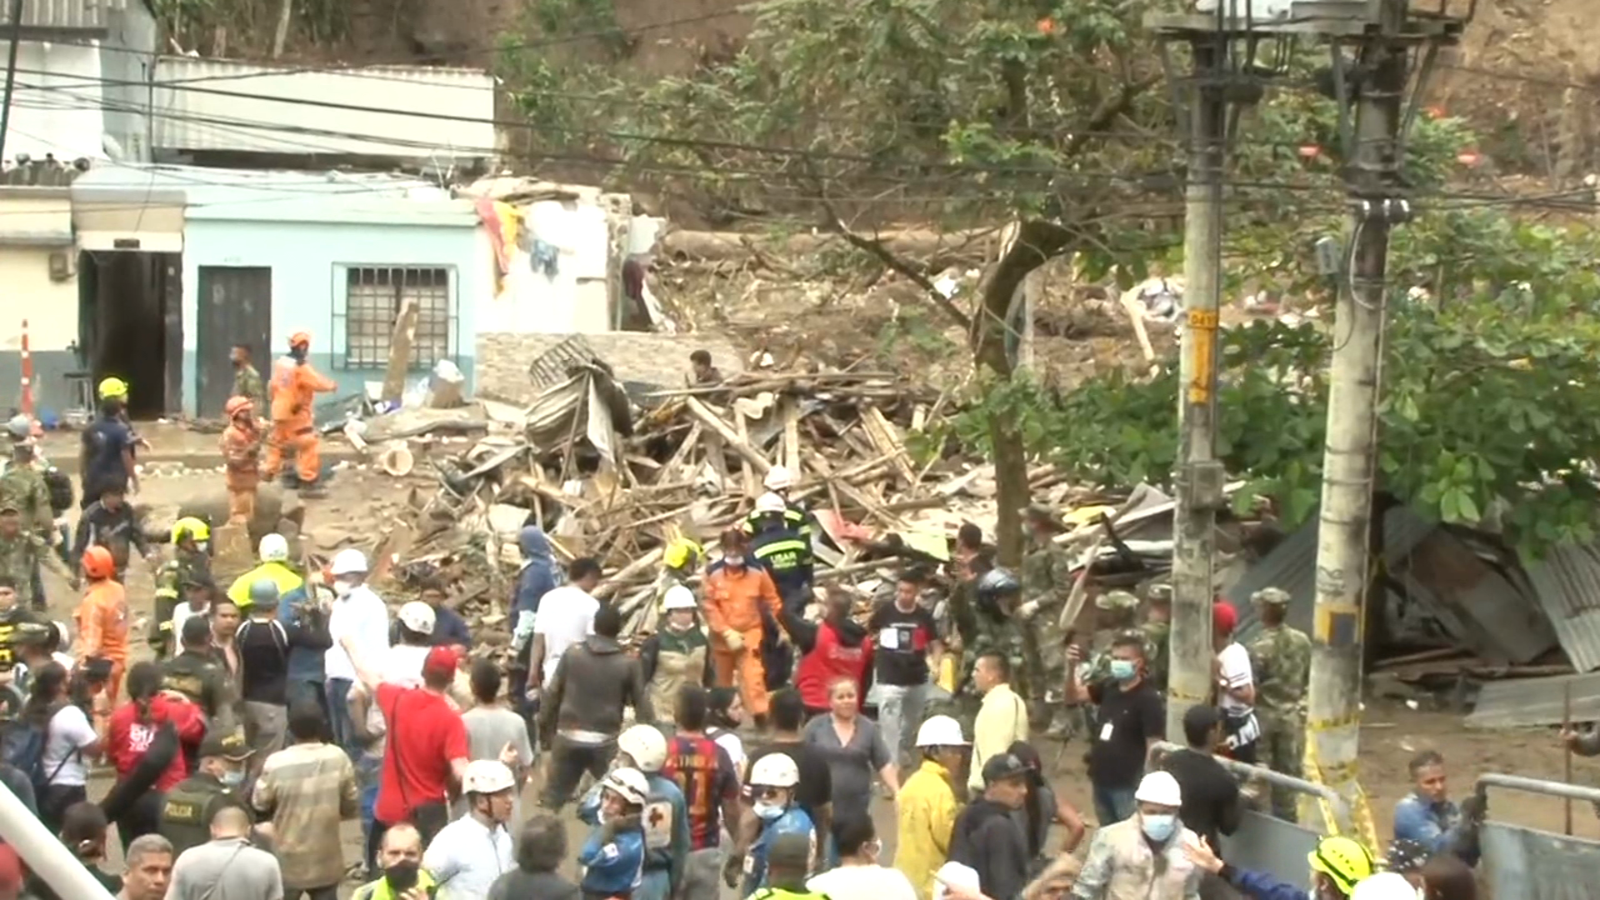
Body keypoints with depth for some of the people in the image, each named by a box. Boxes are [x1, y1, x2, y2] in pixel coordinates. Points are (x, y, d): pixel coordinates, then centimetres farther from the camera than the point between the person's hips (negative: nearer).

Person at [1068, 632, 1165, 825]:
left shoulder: (1148, 699, -15)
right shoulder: (1108, 687, 6)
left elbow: (1154, 747, -15)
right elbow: (1074, 695, 11)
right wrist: (1072, 666, -7)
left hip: (1128, 785, -7)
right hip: (1101, 780, 7)